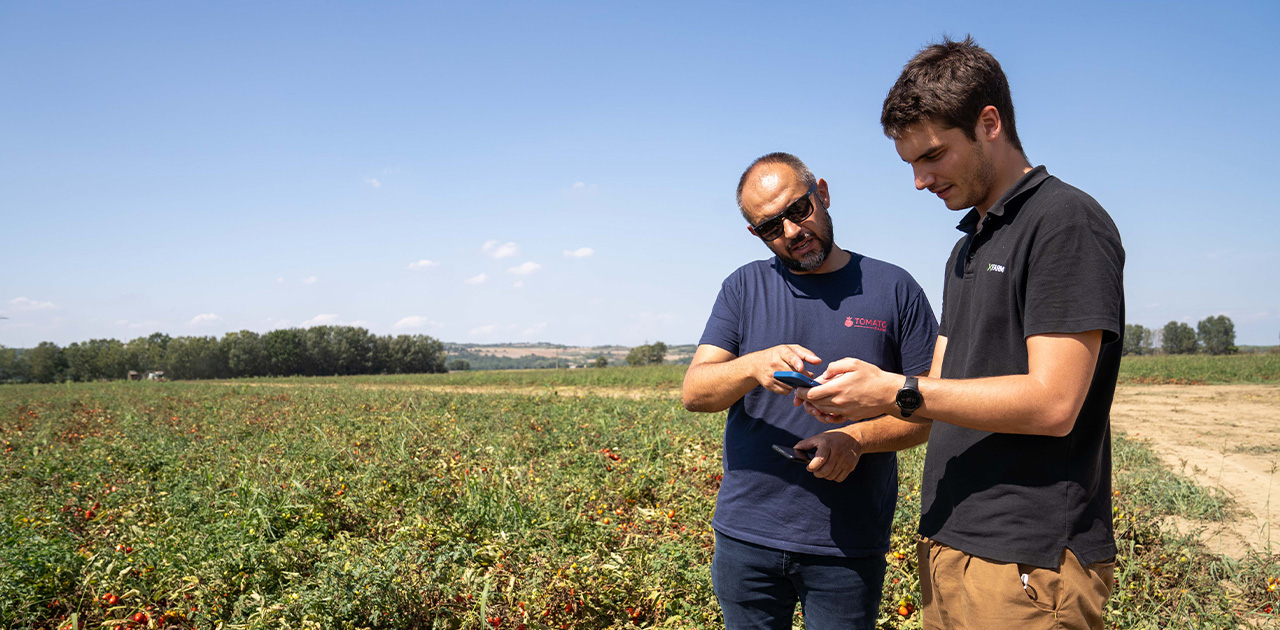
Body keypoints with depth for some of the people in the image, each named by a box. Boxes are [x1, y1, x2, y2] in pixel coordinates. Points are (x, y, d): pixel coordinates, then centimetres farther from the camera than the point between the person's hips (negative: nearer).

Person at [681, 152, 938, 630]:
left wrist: (857, 438, -17)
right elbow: (694, 392, -5)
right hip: (746, 537, 2)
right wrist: (754, 367, -25)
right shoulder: (744, 288, 5)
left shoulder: (893, 289, 1)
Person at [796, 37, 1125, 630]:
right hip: (948, 542, 8)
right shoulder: (968, 248, 17)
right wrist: (863, 400, -2)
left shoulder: (1067, 222, -11)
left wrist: (894, 390, -18)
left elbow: (1052, 404, -19)